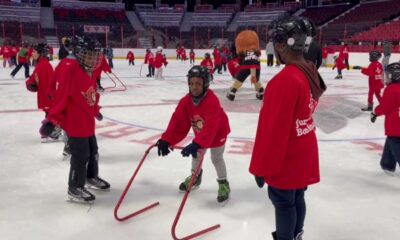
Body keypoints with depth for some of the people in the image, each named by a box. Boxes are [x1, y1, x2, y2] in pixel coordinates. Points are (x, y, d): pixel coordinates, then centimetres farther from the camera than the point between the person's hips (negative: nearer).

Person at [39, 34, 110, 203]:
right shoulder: (68, 69, -22)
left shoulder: (87, 70, 7)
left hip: (87, 122, 10)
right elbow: (60, 95, -25)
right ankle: (75, 189, 16)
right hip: (75, 123, -9)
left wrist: (96, 111, 29)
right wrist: (52, 119, -26)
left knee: (93, 152, 22)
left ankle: (92, 178, 44)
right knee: (81, 157, -1)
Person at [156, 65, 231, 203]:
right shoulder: (186, 101, -20)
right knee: (196, 155, 17)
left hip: (218, 132, -6)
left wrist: (197, 144, -56)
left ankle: (223, 184, 21)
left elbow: (210, 127, -47)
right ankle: (195, 178, 42)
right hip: (200, 133, 6)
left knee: (216, 158, 0)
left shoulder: (212, 101, -38)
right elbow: (178, 123, -21)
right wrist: (166, 140, -32)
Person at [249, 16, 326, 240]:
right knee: (297, 198, 22)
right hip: (303, 152, 8)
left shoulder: (285, 80, -28)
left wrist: (262, 167, -16)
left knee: (283, 202, 8)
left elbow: (274, 128, -25)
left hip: (286, 158, -8)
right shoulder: (310, 73, 1)